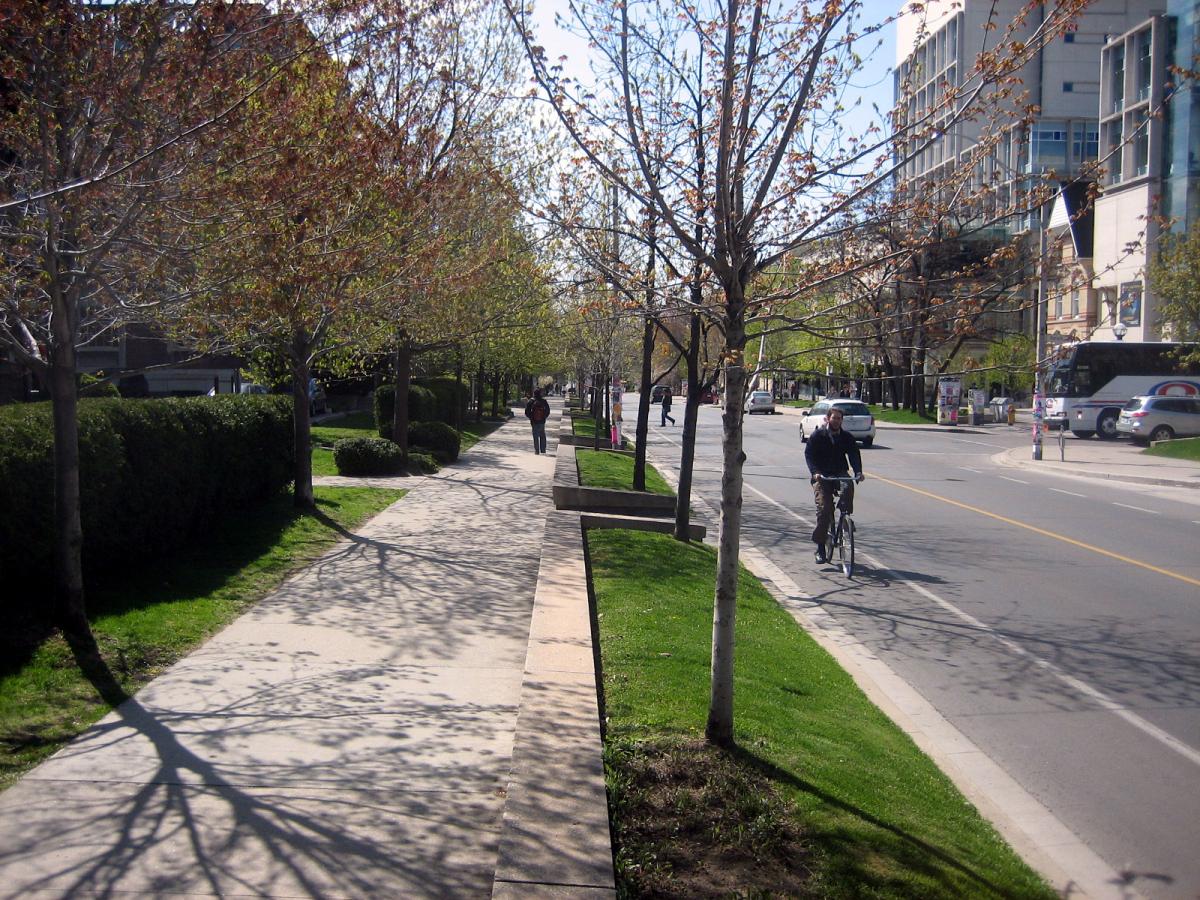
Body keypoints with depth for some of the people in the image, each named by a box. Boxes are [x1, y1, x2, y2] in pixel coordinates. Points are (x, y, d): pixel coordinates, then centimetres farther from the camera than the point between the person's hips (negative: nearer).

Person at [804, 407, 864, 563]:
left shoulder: (846, 437, 8)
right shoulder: (818, 435, 1)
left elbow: (854, 454, -3)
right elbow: (809, 454, -6)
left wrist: (858, 472, -23)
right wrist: (815, 472, -24)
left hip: (840, 473, 2)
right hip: (821, 476, -2)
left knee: (848, 487, -33)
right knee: (824, 508, -15)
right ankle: (820, 547, -8)